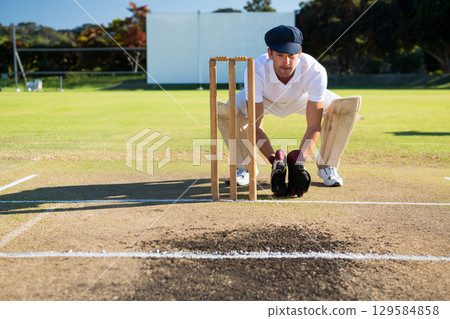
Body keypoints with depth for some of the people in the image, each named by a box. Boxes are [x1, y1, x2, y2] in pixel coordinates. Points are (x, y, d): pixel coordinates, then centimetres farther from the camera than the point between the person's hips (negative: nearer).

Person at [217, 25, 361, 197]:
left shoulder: (315, 71, -37)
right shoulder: (256, 71, -38)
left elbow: (314, 127, -34)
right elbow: (256, 126, -34)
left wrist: (299, 159, -50)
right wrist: (274, 160, -48)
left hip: (302, 99, 1)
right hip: (266, 100, 0)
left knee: (349, 105, -24)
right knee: (225, 110, -31)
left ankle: (326, 165, -6)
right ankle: (244, 167, -6)